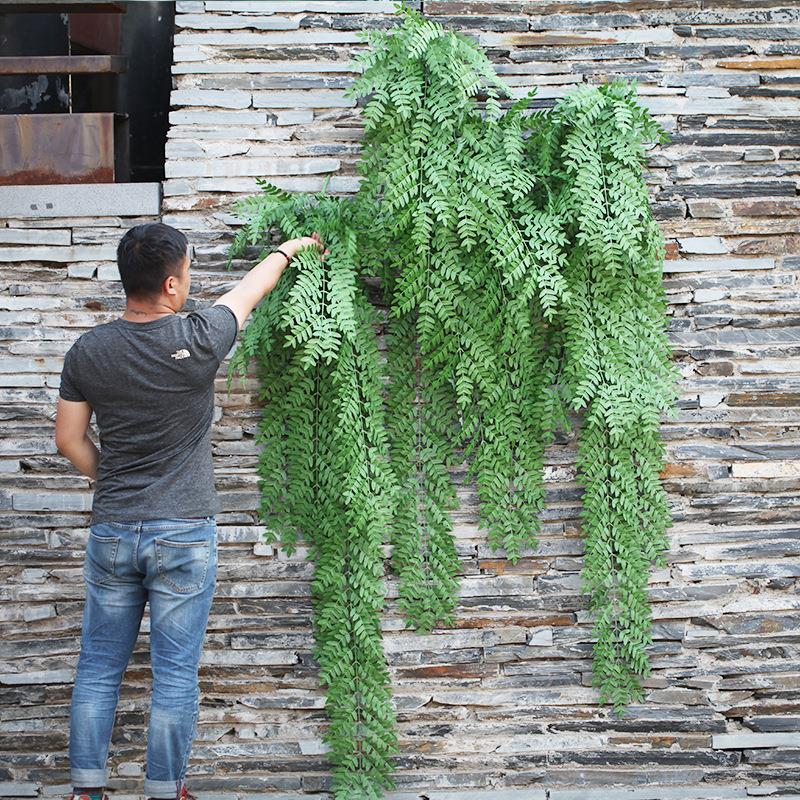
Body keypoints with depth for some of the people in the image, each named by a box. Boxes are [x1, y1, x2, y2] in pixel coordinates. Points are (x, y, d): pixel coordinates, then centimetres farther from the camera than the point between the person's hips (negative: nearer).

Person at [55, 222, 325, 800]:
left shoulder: (88, 351, -3)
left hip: (111, 532, 3)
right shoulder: (198, 341, -13)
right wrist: (289, 249, 25)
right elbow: (250, 290, 7)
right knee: (176, 676, 4)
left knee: (99, 667, 12)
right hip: (184, 536, -3)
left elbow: (70, 440, 5)